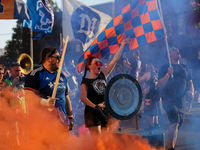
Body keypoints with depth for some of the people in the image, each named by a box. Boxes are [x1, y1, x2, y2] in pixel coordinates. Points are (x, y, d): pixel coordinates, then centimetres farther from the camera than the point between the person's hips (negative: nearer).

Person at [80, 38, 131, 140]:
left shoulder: (102, 75, 12)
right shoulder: (86, 81, -2)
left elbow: (115, 60, 11)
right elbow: (83, 98, -13)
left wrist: (122, 46, 9)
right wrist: (95, 106, -21)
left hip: (106, 111, 5)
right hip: (92, 113, -5)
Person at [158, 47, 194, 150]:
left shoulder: (185, 68, 14)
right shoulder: (165, 67, -1)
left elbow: (190, 82, 21)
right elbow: (160, 85, -8)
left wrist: (191, 91, 1)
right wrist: (168, 74, -22)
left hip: (181, 100, 6)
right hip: (169, 100, -6)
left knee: (178, 124, 12)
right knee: (175, 122, -23)